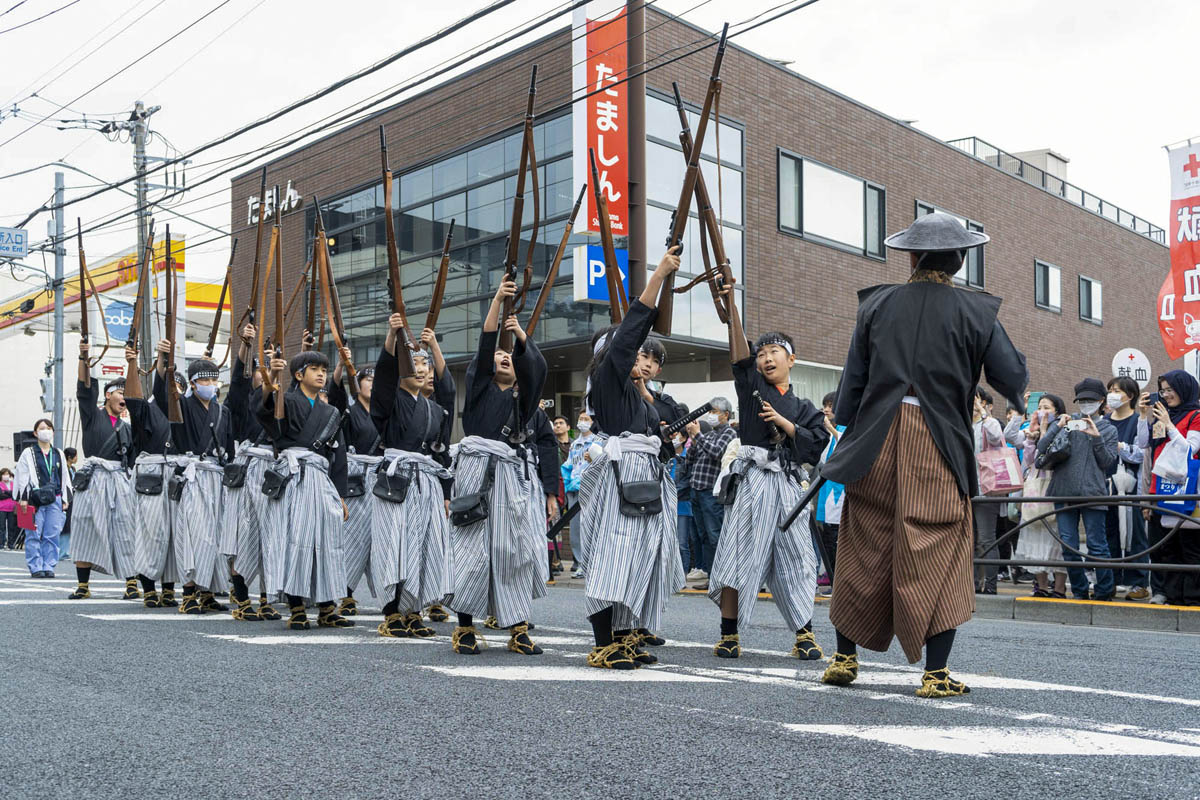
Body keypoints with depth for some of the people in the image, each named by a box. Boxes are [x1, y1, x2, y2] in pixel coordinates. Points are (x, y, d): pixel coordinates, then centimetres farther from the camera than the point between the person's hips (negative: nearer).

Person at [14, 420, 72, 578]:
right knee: (34, 535, -3)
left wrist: (66, 499, 14)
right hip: (35, 500, -3)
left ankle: (48, 566, 8)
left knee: (52, 535, 2)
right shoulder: (28, 453, 4)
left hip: (54, 500, 3)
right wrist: (23, 498, -7)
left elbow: (65, 478, 19)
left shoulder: (58, 454, 16)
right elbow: (22, 476, 0)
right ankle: (36, 568, 3)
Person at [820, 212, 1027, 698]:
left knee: (865, 551, 12)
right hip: (940, 447, -2)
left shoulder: (877, 305, 6)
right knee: (938, 557, 5)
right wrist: (1005, 348, 22)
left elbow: (853, 380, 6)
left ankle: (844, 658, 21)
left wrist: (845, 438, 15)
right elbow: (1013, 383, 2)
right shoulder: (975, 312, 0)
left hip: (878, 442, 2)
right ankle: (936, 673, 5)